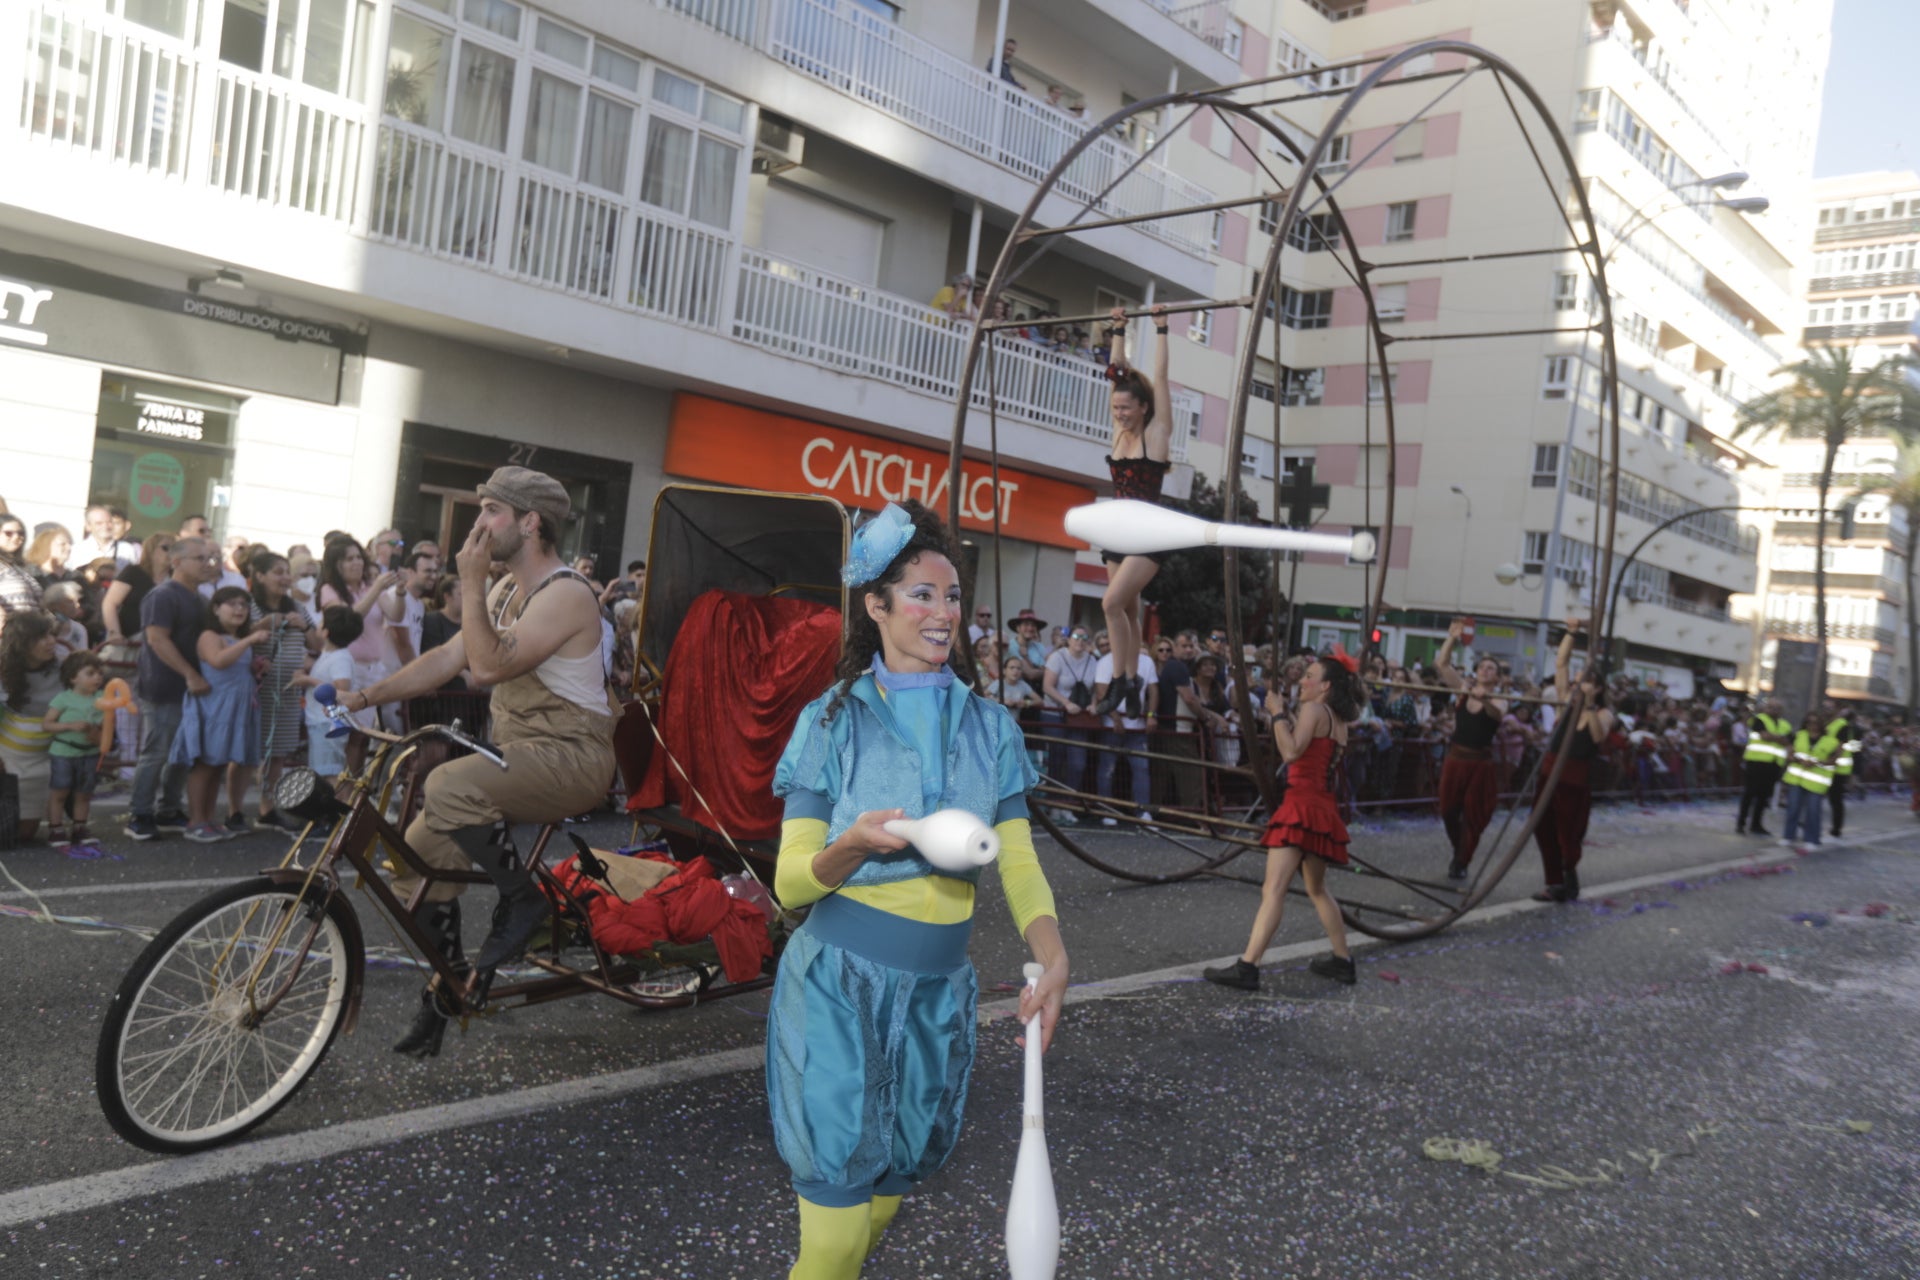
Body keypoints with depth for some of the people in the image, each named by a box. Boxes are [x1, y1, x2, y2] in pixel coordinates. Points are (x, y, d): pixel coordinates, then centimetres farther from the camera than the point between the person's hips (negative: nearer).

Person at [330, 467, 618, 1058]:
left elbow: (488, 666, -28)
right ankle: (445, 988, 18)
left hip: (572, 758, -9)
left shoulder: (566, 594, -18)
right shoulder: (507, 589, 13)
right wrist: (367, 694, 5)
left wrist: (471, 582, -22)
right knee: (419, 853, 2)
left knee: (449, 786, -32)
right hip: (518, 752, 9)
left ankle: (523, 898, -11)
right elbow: (449, 657, 12)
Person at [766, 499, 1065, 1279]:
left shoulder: (989, 726, 4)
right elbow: (790, 882, -5)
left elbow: (1019, 862, 0)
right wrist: (854, 845, -26)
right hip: (839, 982, -3)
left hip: (940, 989, 4)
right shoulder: (832, 720, -5)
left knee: (887, 1190, 17)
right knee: (837, 1211, -1)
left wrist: (1052, 958, -18)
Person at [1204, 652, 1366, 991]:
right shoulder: (1340, 721, 17)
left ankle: (1247, 967, -22)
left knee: (1274, 889, -16)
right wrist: (1287, 715, 16)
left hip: (1303, 806, -9)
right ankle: (1342, 961, 28)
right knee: (1317, 890, 23)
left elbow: (1291, 752, -19)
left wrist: (1277, 713, -10)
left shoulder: (1314, 709, -7)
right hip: (1325, 809, 9)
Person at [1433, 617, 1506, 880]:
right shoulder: (1464, 689, 4)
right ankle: (1458, 854, 35)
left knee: (1473, 816, 4)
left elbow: (1497, 714, -30)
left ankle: (1461, 864, 19)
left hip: (1481, 763, -3)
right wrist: (1452, 638, -15)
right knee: (1449, 811, 10)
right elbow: (1441, 663, -4)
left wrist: (1485, 699, -51)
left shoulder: (1499, 700, -6)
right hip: (1455, 758, 3)